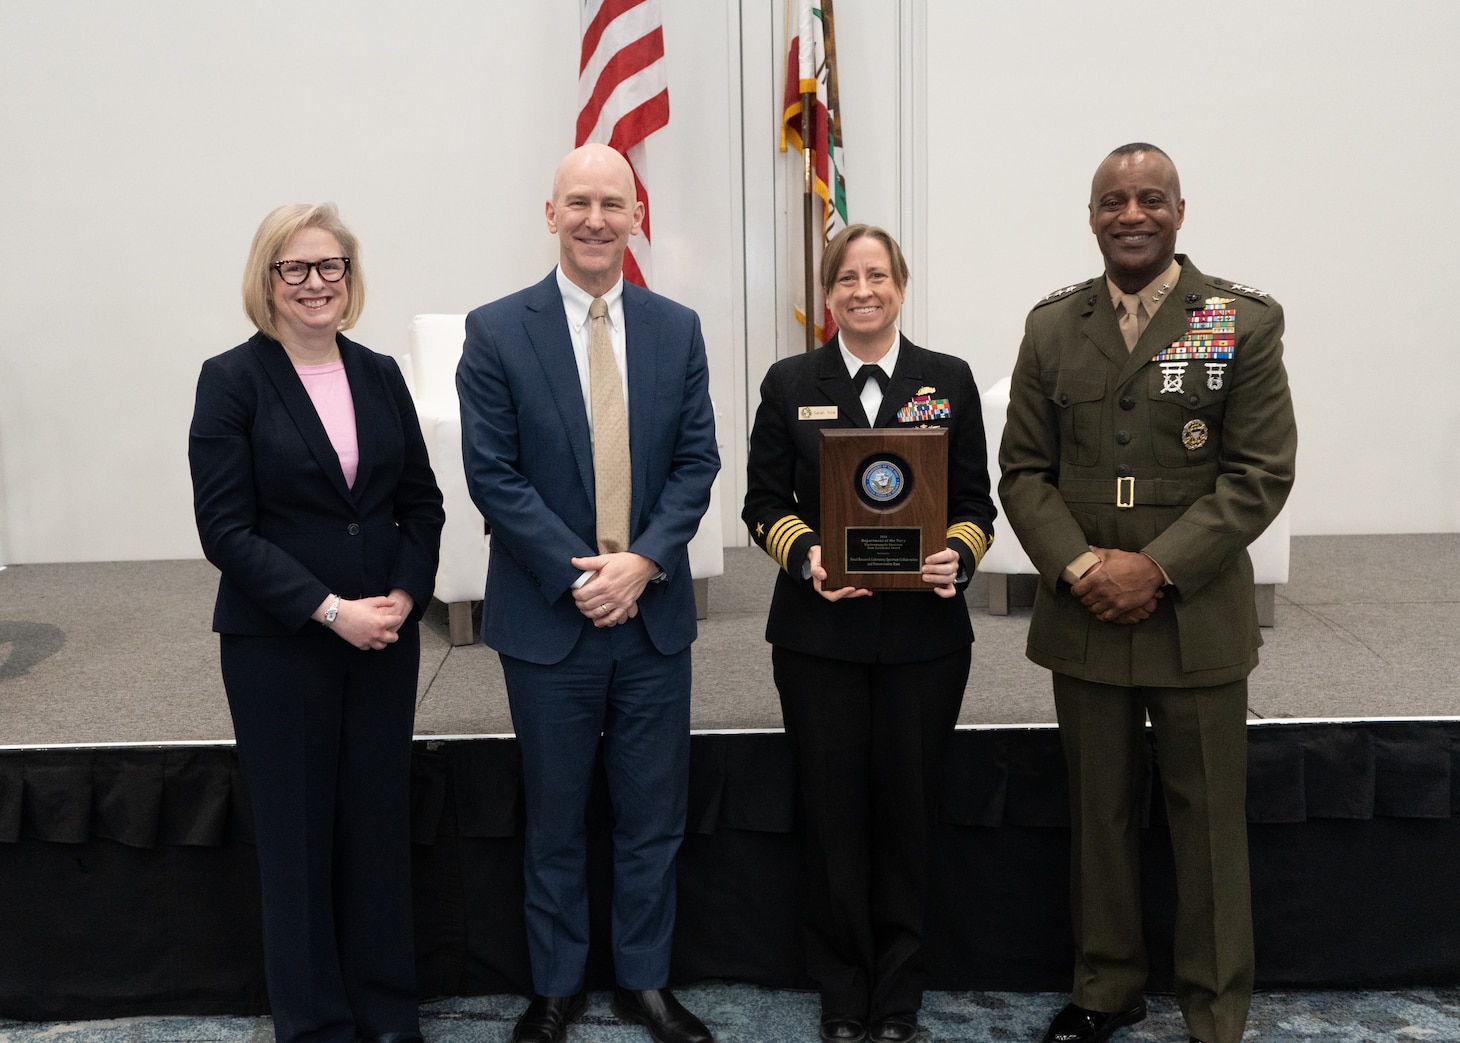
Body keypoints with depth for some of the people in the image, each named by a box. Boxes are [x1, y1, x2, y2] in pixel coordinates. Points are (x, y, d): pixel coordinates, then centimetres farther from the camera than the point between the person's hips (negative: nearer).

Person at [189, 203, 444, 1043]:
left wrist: (405, 597, -7)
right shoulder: (233, 379, -5)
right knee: (298, 832, 6)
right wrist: (329, 609, -16)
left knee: (382, 823, 10)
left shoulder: (381, 375, 7)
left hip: (385, 636, 4)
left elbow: (422, 502, 9)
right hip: (279, 643, -3)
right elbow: (226, 528, -10)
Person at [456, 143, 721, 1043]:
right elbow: (493, 474, -7)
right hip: (548, 615, -2)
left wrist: (642, 560, -13)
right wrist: (577, 574, -14)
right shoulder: (497, 331, -3)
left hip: (654, 610, 2)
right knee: (555, 820, 11)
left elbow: (697, 461, 2)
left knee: (653, 815, 11)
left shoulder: (677, 329, 5)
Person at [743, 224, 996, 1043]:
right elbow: (765, 502, 5)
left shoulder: (949, 381, 6)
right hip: (820, 633, 0)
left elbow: (976, 503, 5)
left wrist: (959, 557, -15)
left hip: (925, 632, 0)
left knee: (909, 809, 6)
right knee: (833, 812, 5)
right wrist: (806, 556, -14)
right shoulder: (791, 384, 6)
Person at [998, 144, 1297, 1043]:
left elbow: (1261, 474, -7)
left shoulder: (1246, 322, -2)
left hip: (1199, 621, -2)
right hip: (1084, 619, 3)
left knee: (1209, 821, 6)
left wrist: (1158, 566, -16)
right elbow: (1025, 470, 5)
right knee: (1100, 814, 13)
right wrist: (1077, 566, -11)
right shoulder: (1052, 326, 6)